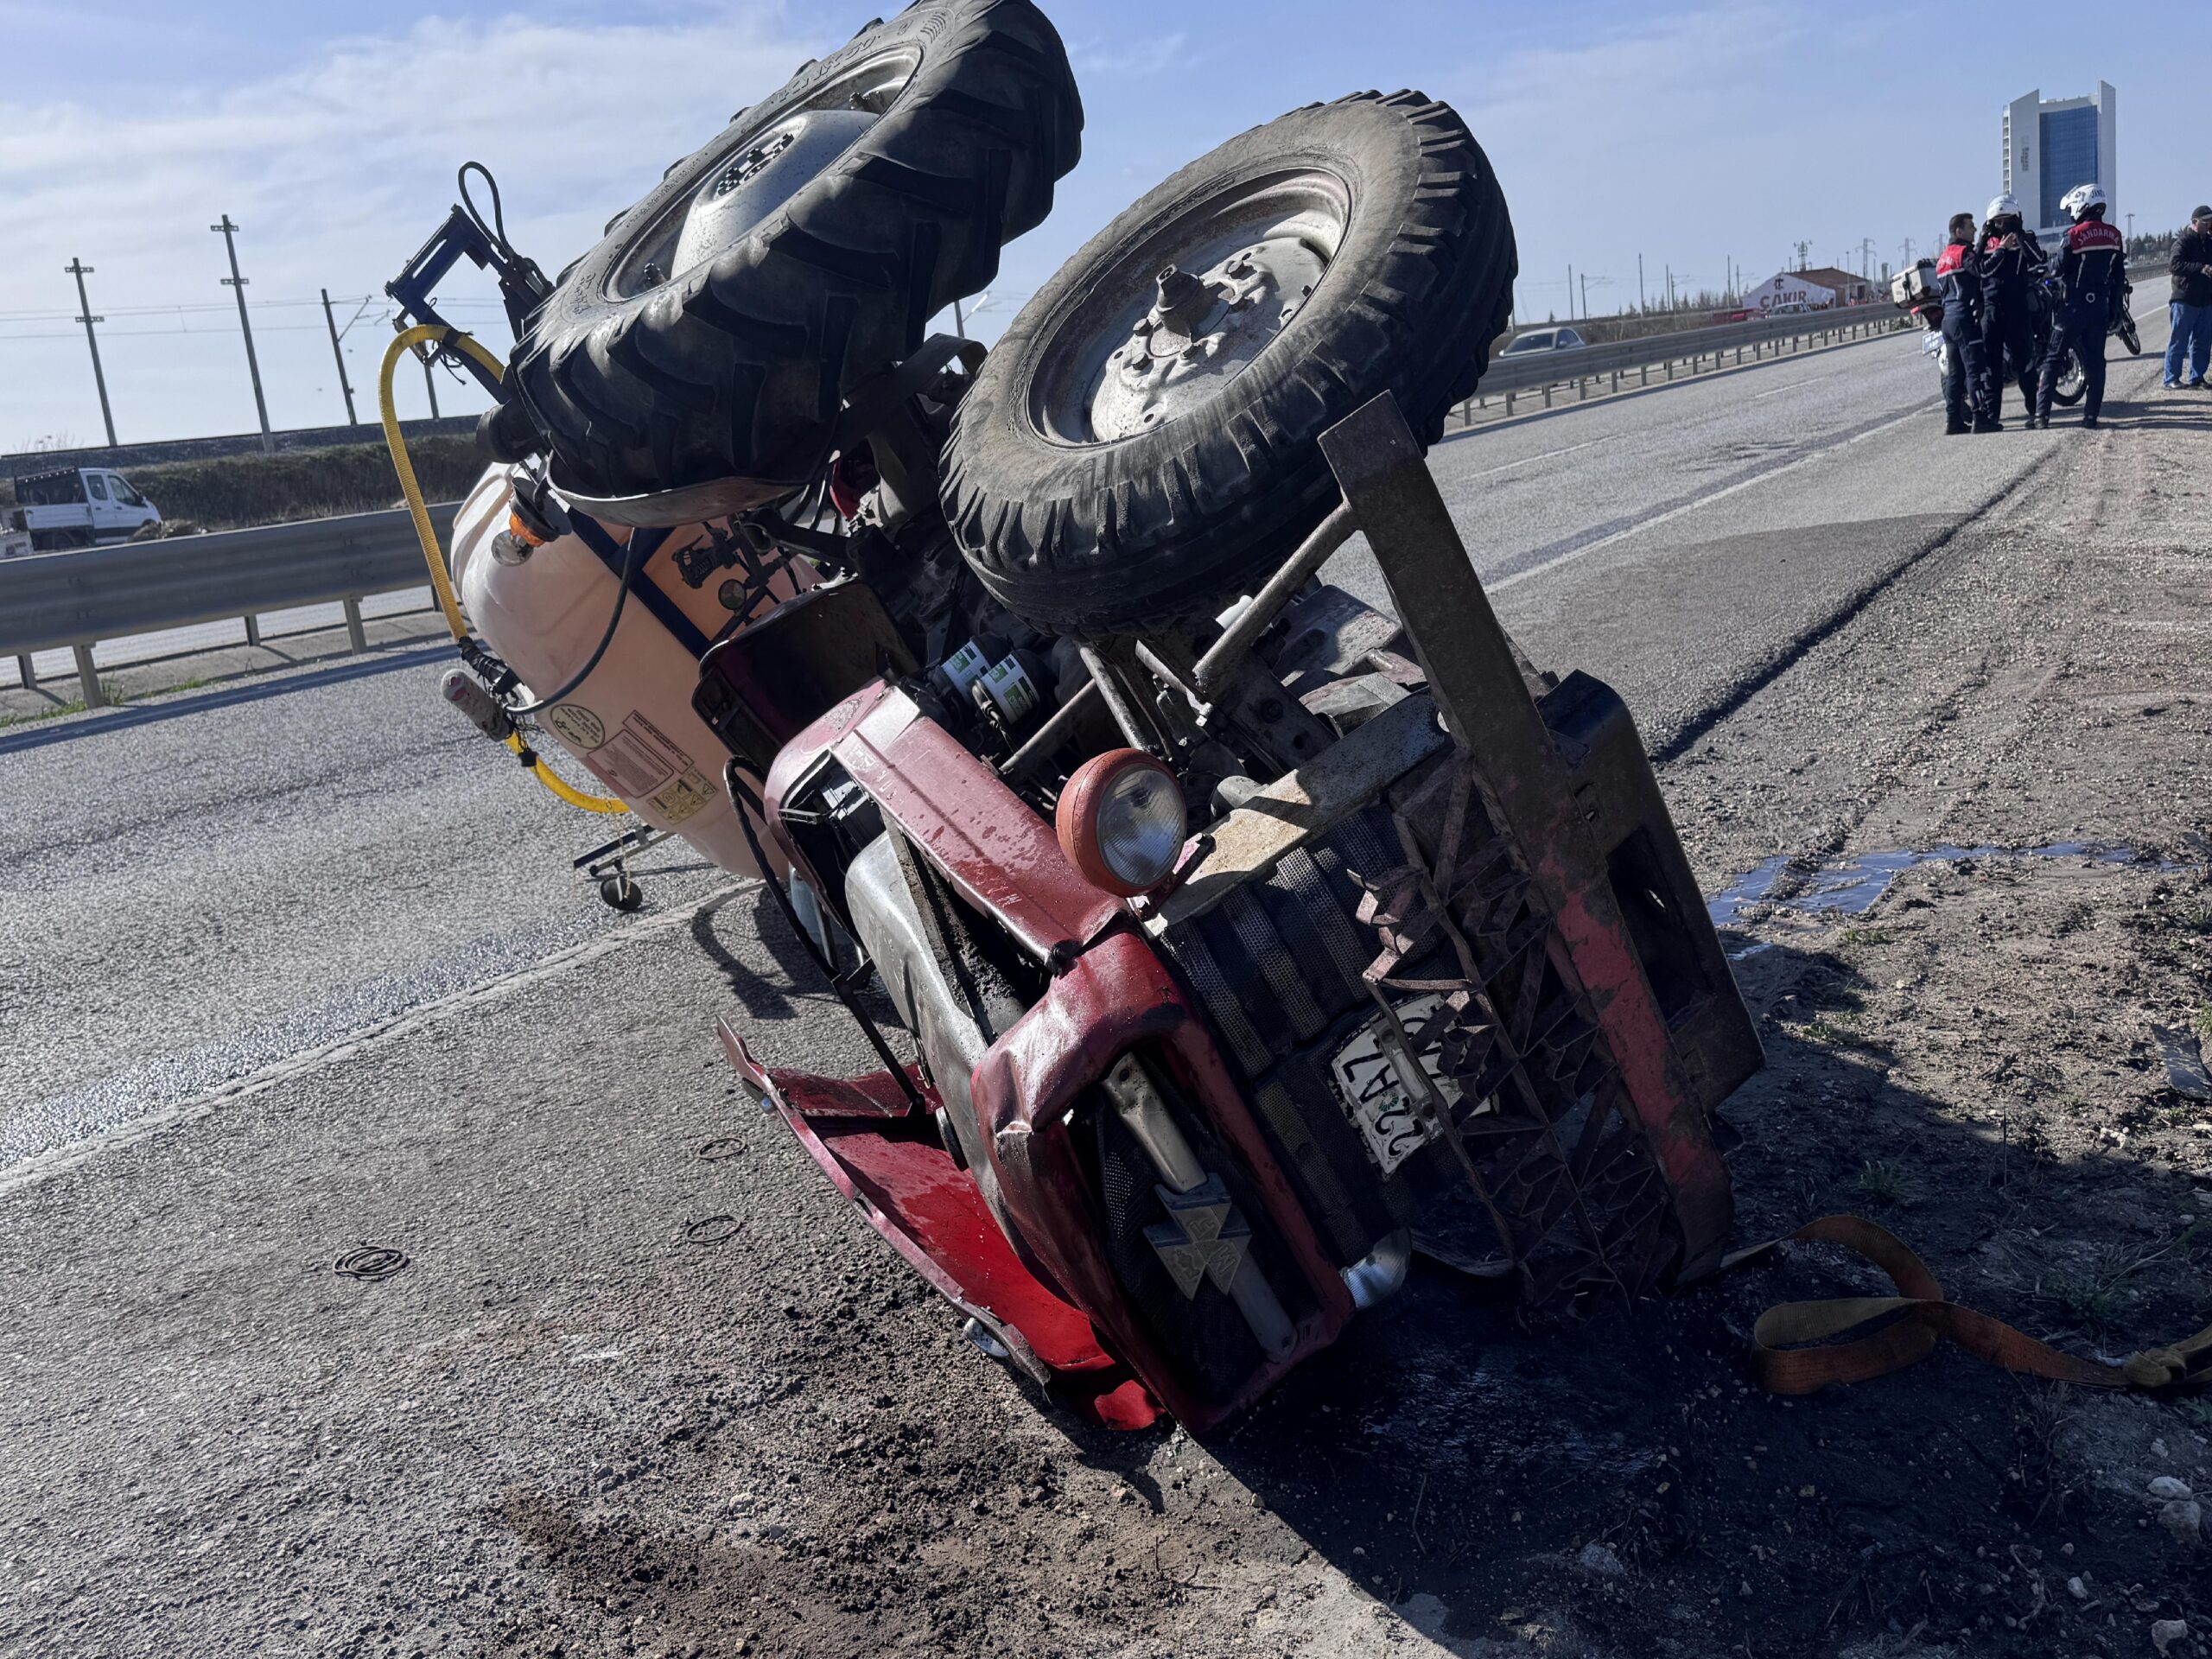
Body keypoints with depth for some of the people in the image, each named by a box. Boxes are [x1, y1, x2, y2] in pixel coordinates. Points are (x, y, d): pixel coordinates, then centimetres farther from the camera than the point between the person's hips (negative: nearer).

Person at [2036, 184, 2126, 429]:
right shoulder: (2114, 236, 7)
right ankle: (2091, 414, 5)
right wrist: (2113, 309, 16)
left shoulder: (2075, 235, -12)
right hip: (2101, 305, 5)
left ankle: (2041, 414, -6)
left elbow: (2059, 269, -9)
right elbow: (2119, 277, 10)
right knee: (2095, 360, 8)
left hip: (2074, 305, -5)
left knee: (2053, 359, 0)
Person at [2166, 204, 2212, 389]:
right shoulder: (2183, 241, -6)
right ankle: (2172, 379, 3)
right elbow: (2176, 265, -20)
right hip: (2185, 299, -7)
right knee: (2179, 342, -3)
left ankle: (2197, 378, 14)